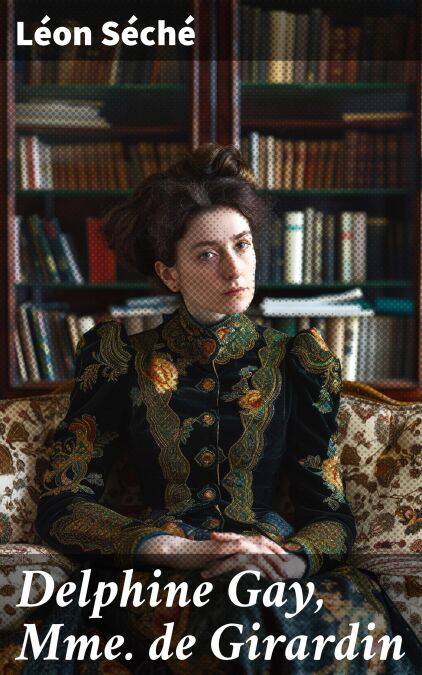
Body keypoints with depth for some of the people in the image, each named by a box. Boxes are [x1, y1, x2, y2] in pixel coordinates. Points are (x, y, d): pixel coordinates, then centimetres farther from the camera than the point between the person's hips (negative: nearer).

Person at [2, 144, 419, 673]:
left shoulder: (295, 362, 12)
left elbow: (330, 510, 9)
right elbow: (61, 506, 2)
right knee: (242, 622, -39)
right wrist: (183, 550, -14)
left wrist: (292, 559, -17)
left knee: (359, 618, -35)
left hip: (272, 570, 2)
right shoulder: (122, 360, 8)